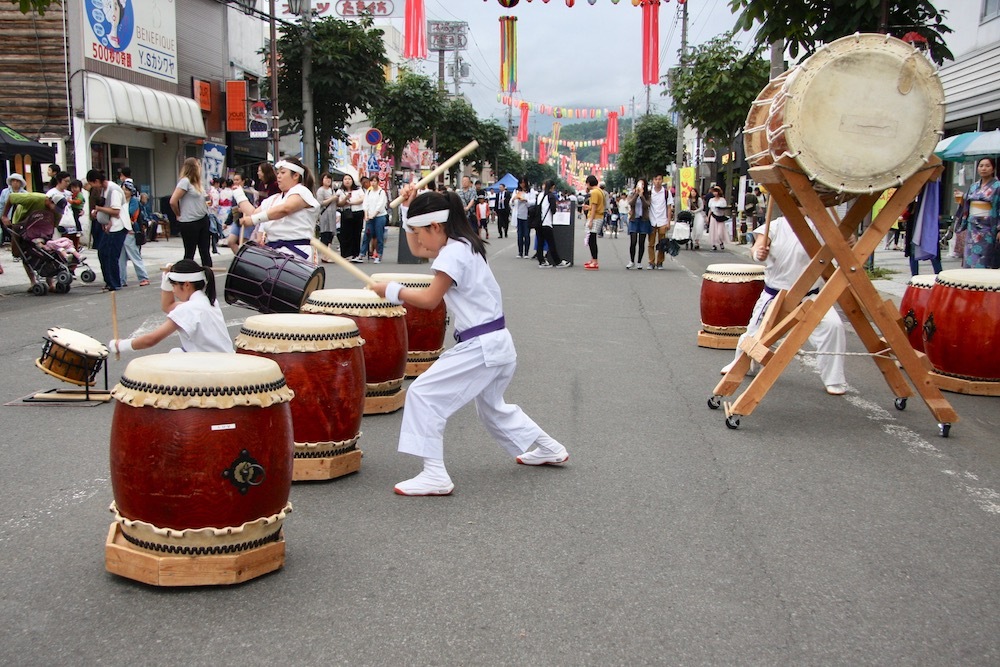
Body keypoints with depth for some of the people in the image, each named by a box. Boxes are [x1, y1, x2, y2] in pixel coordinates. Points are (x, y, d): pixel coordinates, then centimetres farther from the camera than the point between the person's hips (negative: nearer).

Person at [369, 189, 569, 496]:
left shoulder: (453, 252, -16)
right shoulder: (462, 245, 14)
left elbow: (430, 299, -19)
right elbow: (416, 250, 26)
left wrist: (392, 291, -8)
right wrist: (411, 208, 18)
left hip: (480, 347, -11)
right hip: (496, 344, 11)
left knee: (423, 394, -11)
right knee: (492, 407, 28)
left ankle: (435, 475, -13)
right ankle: (549, 449, 40)